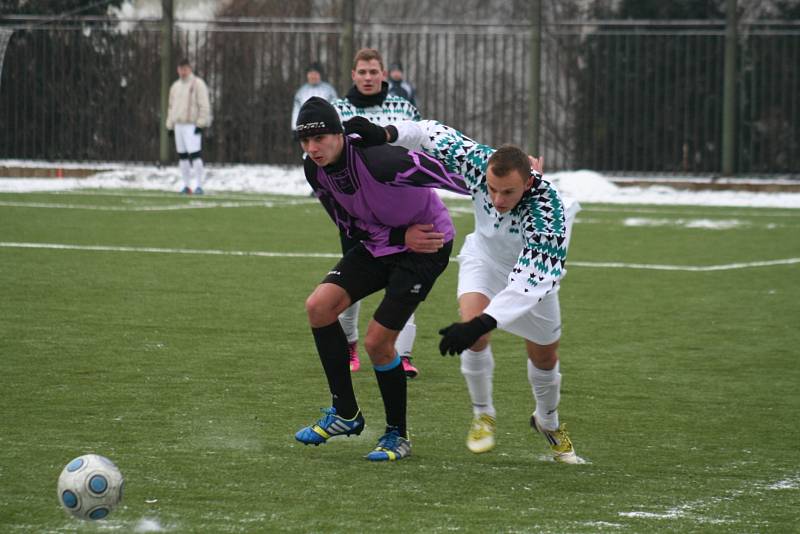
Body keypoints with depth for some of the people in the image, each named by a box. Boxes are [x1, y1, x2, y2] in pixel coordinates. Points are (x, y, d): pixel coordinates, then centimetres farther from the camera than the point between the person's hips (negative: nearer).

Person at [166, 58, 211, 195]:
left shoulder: (198, 84, -4)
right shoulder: (175, 86, 18)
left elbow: (204, 106, -9)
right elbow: (171, 107, 23)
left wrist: (201, 124, -16)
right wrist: (170, 125, 16)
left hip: (192, 125, -7)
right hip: (178, 125, 7)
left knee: (195, 154, -14)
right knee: (182, 156, 6)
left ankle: (199, 185, -13)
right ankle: (186, 186, 11)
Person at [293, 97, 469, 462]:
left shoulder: (377, 161, -34)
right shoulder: (315, 171, -9)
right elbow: (350, 226, 1)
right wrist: (401, 236, -15)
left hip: (427, 245, -7)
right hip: (377, 243, 7)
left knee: (377, 342, -11)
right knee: (319, 305, -9)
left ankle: (397, 435, 12)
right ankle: (345, 414, 4)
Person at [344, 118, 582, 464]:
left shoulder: (548, 208, -46)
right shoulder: (477, 163, -36)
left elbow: (532, 279, -53)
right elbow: (436, 135, -18)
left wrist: (484, 323, -62)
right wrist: (386, 133, -31)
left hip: (532, 270, -1)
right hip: (484, 257, 1)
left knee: (545, 356, 13)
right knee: (473, 325, -26)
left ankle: (548, 422, 46)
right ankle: (482, 415, -2)